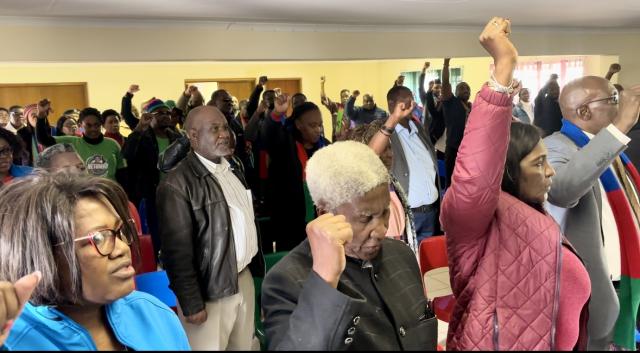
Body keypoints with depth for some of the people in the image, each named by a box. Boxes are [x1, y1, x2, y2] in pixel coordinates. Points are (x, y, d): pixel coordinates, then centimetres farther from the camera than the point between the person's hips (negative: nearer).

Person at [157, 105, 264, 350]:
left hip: (244, 279, 7)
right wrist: (192, 303, -15)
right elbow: (177, 250, -17)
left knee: (246, 345, 18)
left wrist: (257, 267, 14)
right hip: (208, 291, -7)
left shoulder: (232, 170, 9)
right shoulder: (178, 184, -17)